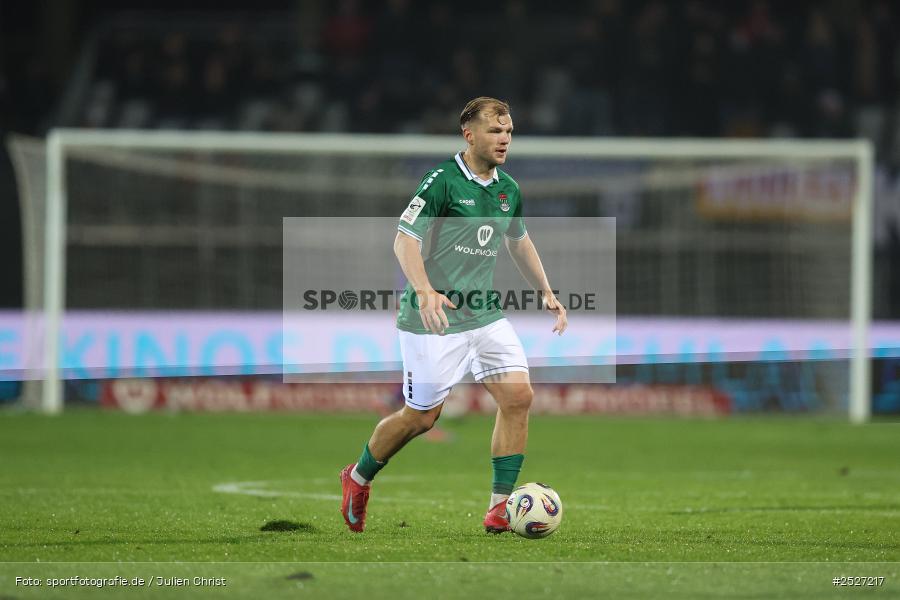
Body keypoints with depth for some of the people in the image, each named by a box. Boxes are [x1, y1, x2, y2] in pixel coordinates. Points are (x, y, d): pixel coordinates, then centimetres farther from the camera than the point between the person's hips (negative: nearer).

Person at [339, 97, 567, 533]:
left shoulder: (508, 189, 9)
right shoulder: (443, 181, -14)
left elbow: (519, 242, 26)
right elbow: (404, 239, -18)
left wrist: (546, 293, 20)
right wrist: (426, 292, -32)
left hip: (485, 313, 7)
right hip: (435, 318, -7)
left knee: (518, 396, -9)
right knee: (421, 416, 1)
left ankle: (500, 505, -3)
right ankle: (358, 479, 27)